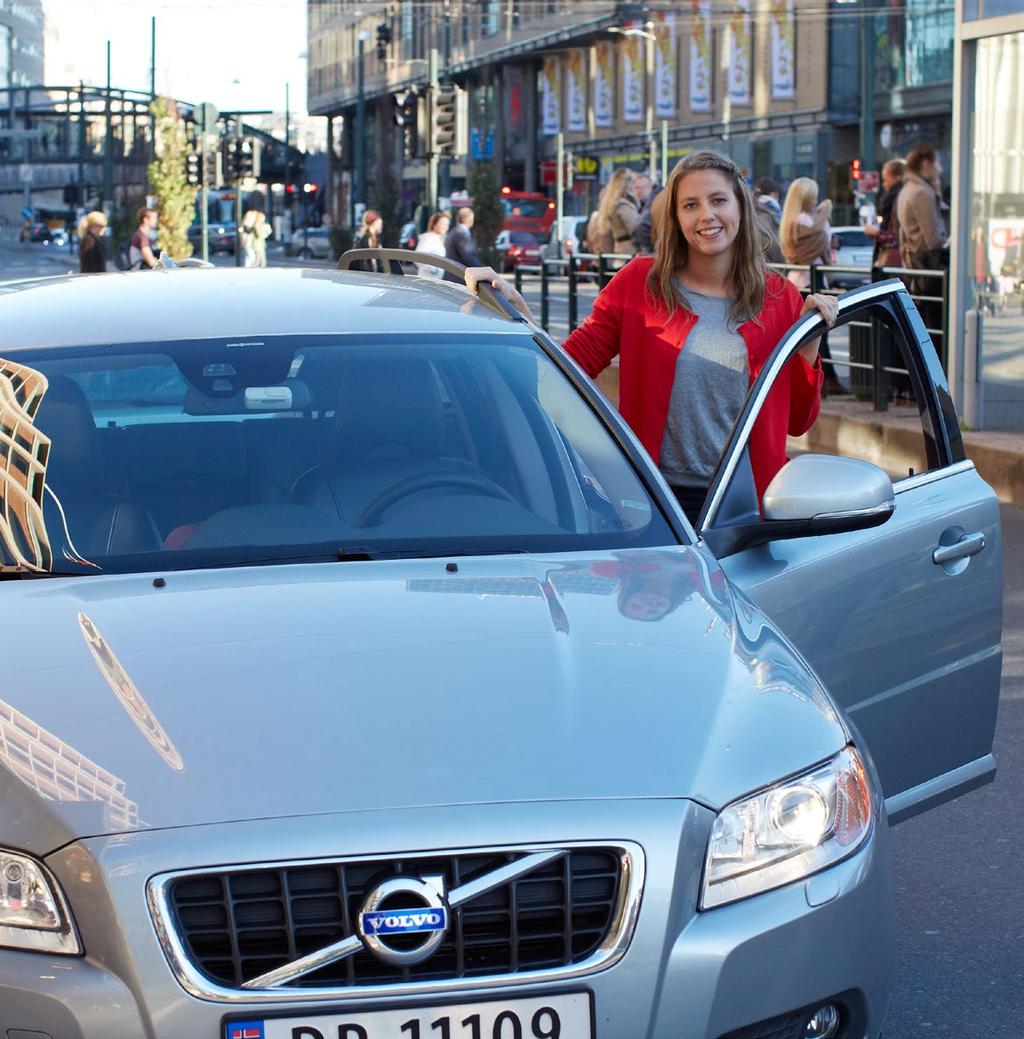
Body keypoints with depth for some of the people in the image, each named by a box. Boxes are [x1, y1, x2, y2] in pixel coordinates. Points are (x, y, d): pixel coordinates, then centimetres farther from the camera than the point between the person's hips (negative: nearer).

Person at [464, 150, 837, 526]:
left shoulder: (779, 297, 4)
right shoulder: (640, 283, 1)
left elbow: (797, 421, 6)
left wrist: (811, 341, -6)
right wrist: (514, 309, -14)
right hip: (656, 500, -1)